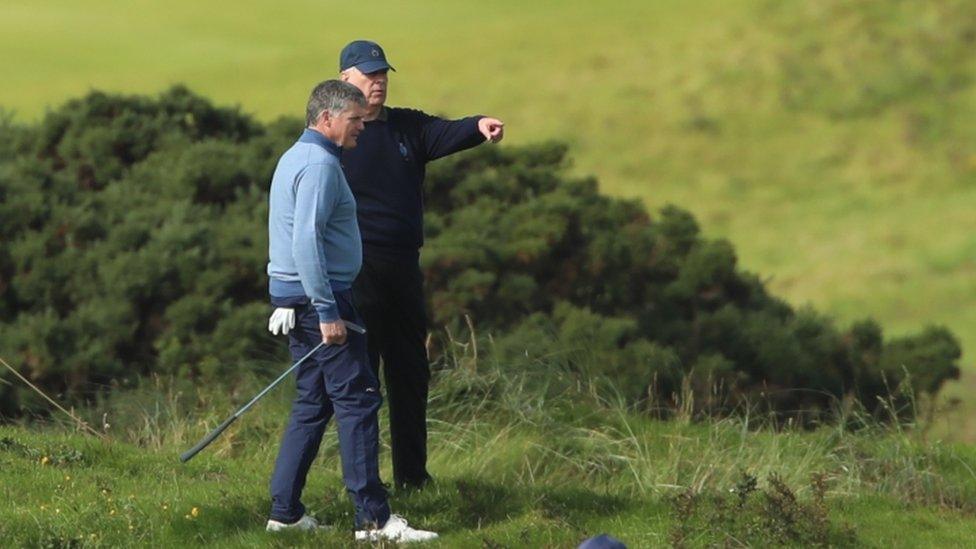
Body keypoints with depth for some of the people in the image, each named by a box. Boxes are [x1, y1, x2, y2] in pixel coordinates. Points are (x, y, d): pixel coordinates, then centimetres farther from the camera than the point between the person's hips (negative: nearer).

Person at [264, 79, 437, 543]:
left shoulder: (296, 158, 19)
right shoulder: (319, 164, -15)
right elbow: (307, 240, -23)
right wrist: (327, 312, -24)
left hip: (293, 297, 11)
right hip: (318, 296, -11)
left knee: (313, 402, 13)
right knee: (357, 400, -10)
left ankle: (285, 511, 13)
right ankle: (373, 518, -11)